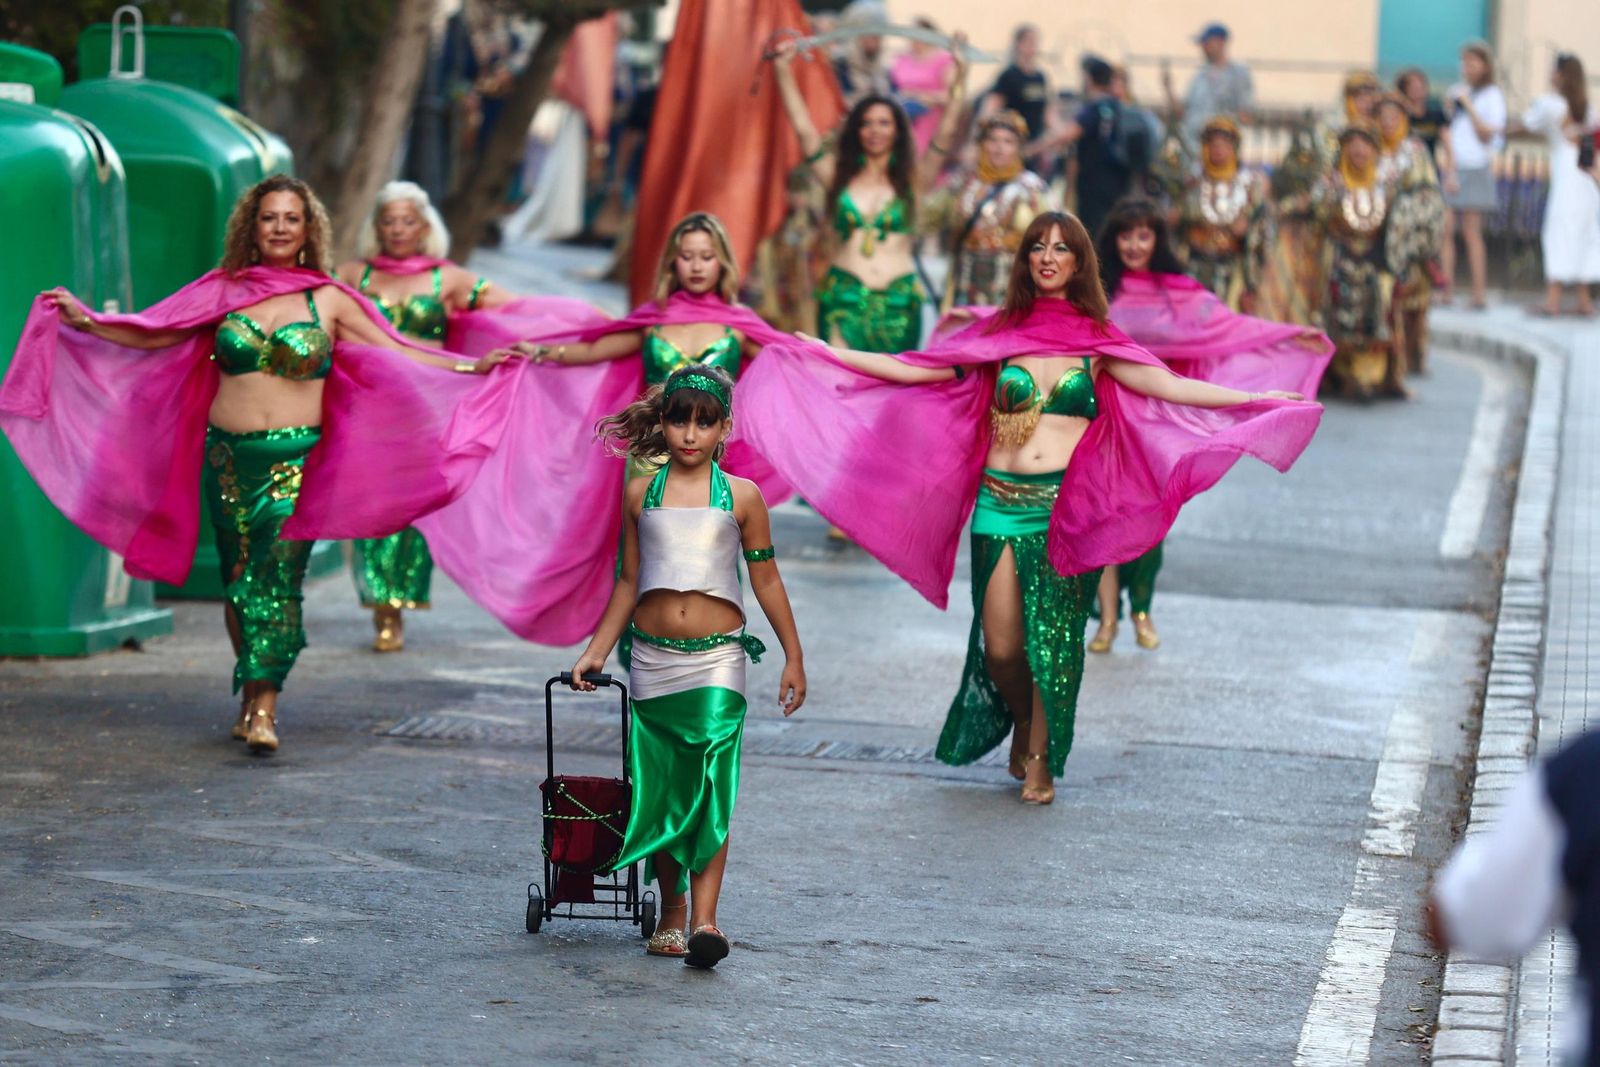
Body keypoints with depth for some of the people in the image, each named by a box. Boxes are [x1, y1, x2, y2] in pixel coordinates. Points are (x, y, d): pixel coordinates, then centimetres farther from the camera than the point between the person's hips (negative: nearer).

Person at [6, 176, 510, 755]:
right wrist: (87, 322, 2)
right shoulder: (223, 292, 8)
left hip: (296, 458, -2)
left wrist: (472, 367, -2)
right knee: (238, 577, 6)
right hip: (228, 456, 2)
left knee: (278, 573, -12)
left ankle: (263, 708, -13)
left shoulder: (328, 300, 5)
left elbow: (400, 354, 6)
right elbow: (152, 335, 11)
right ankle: (253, 694, 18)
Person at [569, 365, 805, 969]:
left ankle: (704, 920, -19)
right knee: (658, 789, 5)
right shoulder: (641, 494, 8)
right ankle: (671, 912, 19)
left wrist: (794, 658, 8)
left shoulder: (741, 497, 3)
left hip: (716, 658, -2)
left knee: (713, 786, -13)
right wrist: (596, 652, 12)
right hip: (652, 658, 2)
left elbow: (767, 581, 8)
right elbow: (628, 583, 14)